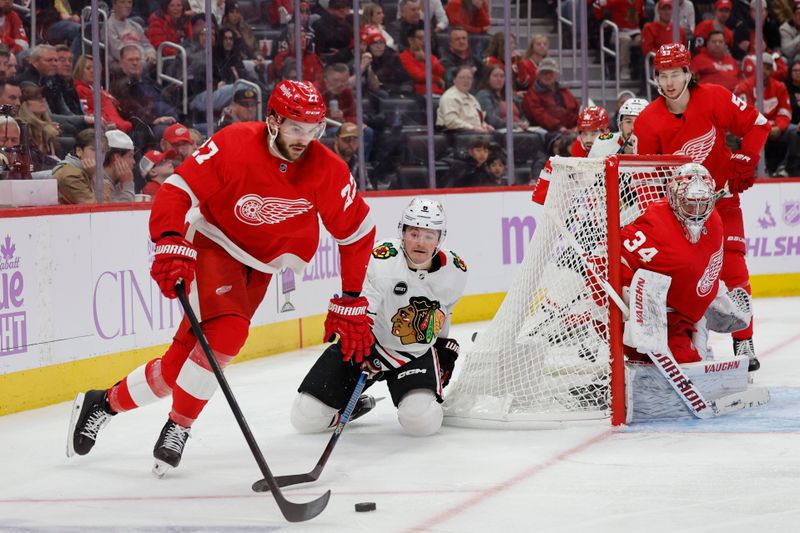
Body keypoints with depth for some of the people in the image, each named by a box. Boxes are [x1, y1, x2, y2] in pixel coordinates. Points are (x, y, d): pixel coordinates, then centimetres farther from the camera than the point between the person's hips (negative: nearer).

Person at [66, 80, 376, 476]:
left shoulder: (327, 170, -15)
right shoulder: (233, 146, -23)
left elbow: (357, 234, -6)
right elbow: (176, 191, -23)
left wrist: (350, 303, -6)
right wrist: (171, 246, -39)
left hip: (259, 266, 4)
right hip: (215, 245, -4)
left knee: (183, 363, -2)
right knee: (227, 332, -28)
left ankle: (105, 403, 16)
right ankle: (178, 426, -10)